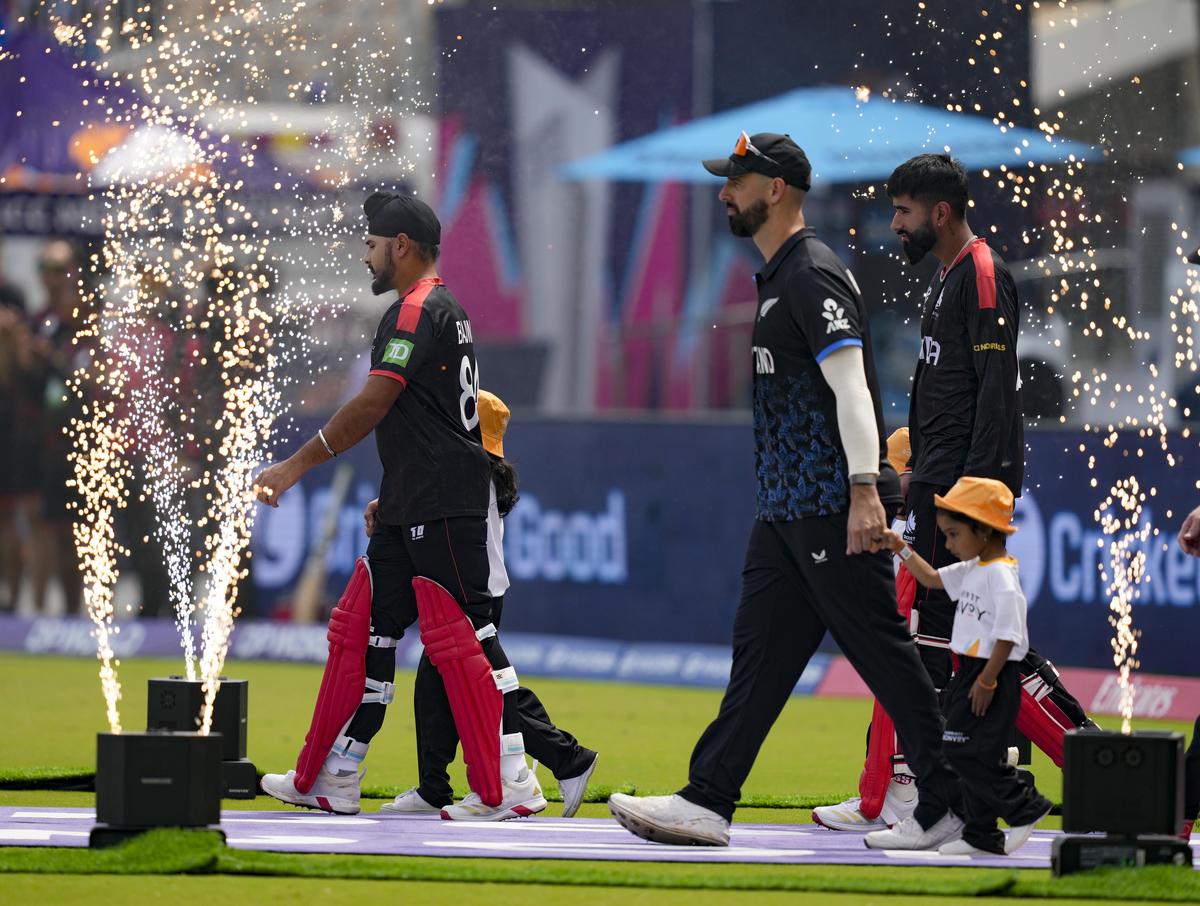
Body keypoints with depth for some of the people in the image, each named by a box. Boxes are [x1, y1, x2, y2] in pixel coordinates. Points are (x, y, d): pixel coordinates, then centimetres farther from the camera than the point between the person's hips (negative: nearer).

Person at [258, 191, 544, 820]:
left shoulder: (418, 311, -12)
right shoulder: (443, 310, 20)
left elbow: (373, 405, -19)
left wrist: (296, 467, -16)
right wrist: (392, 497, 26)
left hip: (443, 507, -11)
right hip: (412, 510, 11)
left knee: (462, 637, -10)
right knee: (363, 630, 11)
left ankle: (512, 786, -9)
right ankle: (329, 783, 14)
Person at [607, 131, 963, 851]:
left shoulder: (813, 276, -14)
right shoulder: (781, 278, 19)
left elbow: (850, 384, -22)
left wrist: (865, 489, -30)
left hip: (832, 505, -10)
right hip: (787, 507, 10)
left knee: (883, 651, -6)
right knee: (760, 651, 8)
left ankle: (948, 805, -1)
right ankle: (709, 802, 7)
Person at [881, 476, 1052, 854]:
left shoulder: (1001, 575, -18)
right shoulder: (972, 569, 11)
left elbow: (1008, 634, -21)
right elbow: (933, 579, 28)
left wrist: (987, 680, -21)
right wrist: (902, 550, 21)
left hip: (994, 671, -10)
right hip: (971, 671, 10)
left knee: (970, 750, -14)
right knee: (972, 752, 11)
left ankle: (1025, 806, -3)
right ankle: (980, 833, 16)